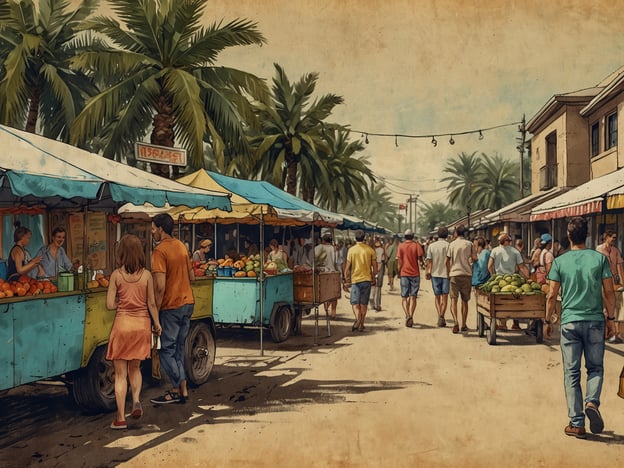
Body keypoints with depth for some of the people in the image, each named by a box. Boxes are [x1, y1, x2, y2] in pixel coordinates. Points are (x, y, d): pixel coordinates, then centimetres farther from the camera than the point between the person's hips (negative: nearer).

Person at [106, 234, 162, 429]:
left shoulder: (116, 275, -8)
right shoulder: (146, 275, -4)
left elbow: (110, 305, -8)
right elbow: (151, 303, -2)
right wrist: (157, 323, 12)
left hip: (122, 324, -2)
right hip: (142, 325, 2)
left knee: (120, 373, 6)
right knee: (135, 368, 22)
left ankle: (121, 418, 7)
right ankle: (136, 400, -1)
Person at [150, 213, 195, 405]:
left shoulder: (160, 251, -15)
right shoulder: (181, 246, 10)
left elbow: (160, 286, -21)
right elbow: (192, 277, 16)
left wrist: (155, 311, -15)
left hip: (171, 305, -8)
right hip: (187, 303, 8)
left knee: (167, 349, 3)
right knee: (179, 348, 15)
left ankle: (177, 391, 7)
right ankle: (183, 389, 18)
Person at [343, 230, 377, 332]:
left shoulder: (351, 249, -5)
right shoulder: (370, 249, 0)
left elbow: (347, 266, -3)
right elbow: (375, 266, 2)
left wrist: (346, 280, 5)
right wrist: (374, 278, 17)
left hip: (355, 279, -2)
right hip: (367, 279, 2)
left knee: (355, 302, 3)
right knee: (364, 303, 10)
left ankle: (358, 318, -22)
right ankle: (361, 325, 14)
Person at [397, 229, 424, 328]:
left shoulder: (401, 246, -1)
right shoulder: (417, 245, -1)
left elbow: (399, 261, -2)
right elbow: (420, 259, -6)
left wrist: (399, 273, 7)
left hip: (404, 274, 0)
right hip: (415, 273, 0)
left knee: (404, 297, 5)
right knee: (413, 297, 7)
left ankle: (407, 315, -15)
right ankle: (411, 316, -3)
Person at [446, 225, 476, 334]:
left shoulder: (452, 244, 4)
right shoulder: (469, 244, 4)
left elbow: (447, 261, 3)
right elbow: (475, 258, -5)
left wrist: (449, 272, 17)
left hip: (454, 274, -1)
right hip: (467, 274, 1)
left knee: (453, 300, -1)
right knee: (465, 301, 12)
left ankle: (456, 322, -21)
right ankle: (464, 325, 17)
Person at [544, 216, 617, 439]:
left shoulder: (560, 262, -3)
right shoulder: (600, 258, -2)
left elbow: (552, 295, -2)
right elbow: (609, 292, -1)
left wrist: (547, 321, 9)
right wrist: (611, 318, 10)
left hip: (569, 322, 0)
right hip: (595, 321, 0)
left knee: (571, 373, 6)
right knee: (595, 368, 16)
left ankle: (577, 424, 6)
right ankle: (592, 402, -9)